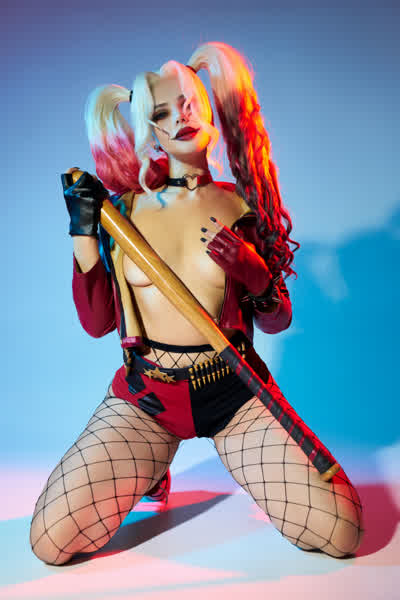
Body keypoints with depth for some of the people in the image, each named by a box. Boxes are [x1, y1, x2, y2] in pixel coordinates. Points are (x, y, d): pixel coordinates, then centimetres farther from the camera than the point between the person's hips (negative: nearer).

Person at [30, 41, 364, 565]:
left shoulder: (243, 206, 0)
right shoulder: (123, 209, 1)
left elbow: (276, 322, 5)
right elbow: (96, 322, -2)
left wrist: (255, 275, -15)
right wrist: (84, 230, -7)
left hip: (235, 394, 0)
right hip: (144, 398, 1)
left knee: (339, 533, -13)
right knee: (51, 542, -9)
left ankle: (243, 455, 18)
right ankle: (151, 472, 20)